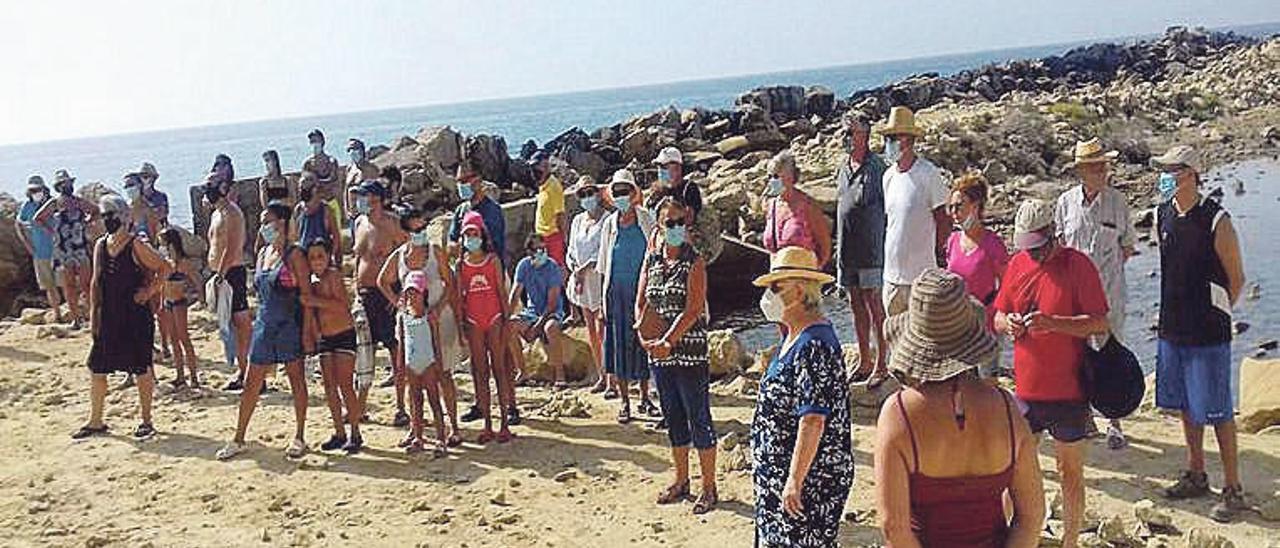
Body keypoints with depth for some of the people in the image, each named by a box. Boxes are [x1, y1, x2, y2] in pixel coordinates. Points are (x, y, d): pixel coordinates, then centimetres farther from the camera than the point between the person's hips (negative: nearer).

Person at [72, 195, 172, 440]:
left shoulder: (135, 245, -9)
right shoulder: (101, 245, 8)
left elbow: (164, 268, -6)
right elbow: (96, 282, 12)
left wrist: (149, 291, -12)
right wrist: (93, 315, 8)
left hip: (135, 316, -6)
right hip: (109, 316, 6)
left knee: (141, 369, 3)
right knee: (97, 368, 7)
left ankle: (146, 421, 14)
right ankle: (95, 422, 19)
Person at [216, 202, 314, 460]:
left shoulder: (294, 255, -9)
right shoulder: (263, 253, 11)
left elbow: (307, 295, -11)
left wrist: (306, 331, -15)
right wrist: (259, 320, 16)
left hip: (290, 325, -6)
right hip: (264, 323, 7)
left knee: (296, 380, 5)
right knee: (251, 383, 8)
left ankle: (299, 438, 16)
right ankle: (238, 439, 16)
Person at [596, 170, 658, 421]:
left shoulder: (647, 219, 1)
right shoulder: (609, 223, 5)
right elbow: (603, 264, 8)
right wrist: (603, 298, 4)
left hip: (642, 289, -1)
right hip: (617, 291, 1)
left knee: (643, 340, 4)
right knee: (620, 342, 2)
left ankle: (644, 397, 17)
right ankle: (624, 402, 11)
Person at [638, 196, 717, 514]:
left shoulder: (694, 263, -8)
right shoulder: (651, 262, 8)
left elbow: (692, 311, -16)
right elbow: (640, 303, 9)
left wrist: (668, 341, -23)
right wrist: (644, 337, -8)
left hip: (689, 352, -6)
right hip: (658, 353, 6)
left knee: (699, 419, 0)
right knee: (673, 417, 15)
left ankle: (709, 487, 10)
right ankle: (681, 480, 29)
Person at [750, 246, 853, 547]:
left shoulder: (813, 347, -22)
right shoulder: (794, 337, 10)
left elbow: (813, 422, -26)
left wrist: (795, 482, -24)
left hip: (810, 477, -10)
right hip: (779, 472, 10)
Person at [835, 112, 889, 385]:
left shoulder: (877, 168, -10)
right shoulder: (843, 169, 13)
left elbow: (888, 209, -9)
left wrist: (885, 246, -11)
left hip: (870, 250, -7)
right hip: (847, 250, 7)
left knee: (875, 306, -2)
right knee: (856, 306, 13)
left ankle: (881, 365, 7)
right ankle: (864, 362, 23)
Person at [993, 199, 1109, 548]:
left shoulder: (1077, 265, -10)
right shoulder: (1018, 264, 6)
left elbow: (1099, 324, -14)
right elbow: (998, 316, 13)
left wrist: (1052, 323, -26)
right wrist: (1007, 323, -9)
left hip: (1068, 392, -5)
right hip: (1025, 389, 5)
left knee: (1070, 472, 8)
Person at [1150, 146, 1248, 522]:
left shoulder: (1216, 221, -14)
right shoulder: (1163, 215, 4)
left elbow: (1236, 278, -4)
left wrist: (1214, 314, 4)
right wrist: (1179, 311, 15)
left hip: (1208, 334, -6)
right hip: (1172, 328, 6)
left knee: (1217, 412, -1)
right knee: (1187, 407, 17)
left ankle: (1233, 490, 11)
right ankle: (1195, 476, 31)